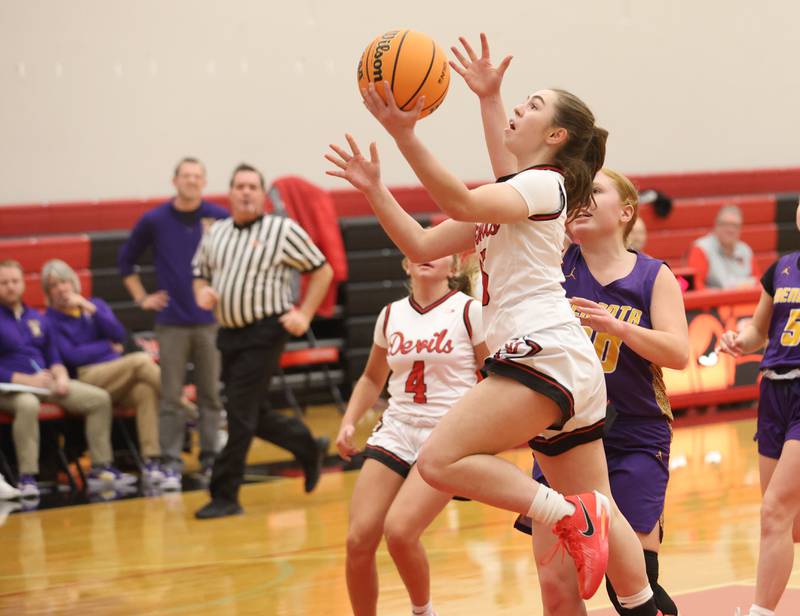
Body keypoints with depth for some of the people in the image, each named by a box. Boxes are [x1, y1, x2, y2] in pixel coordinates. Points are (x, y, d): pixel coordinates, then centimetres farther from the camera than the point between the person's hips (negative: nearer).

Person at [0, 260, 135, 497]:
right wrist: (27, 380, -17)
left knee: (100, 398, -5)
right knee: (28, 405, -42)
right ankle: (27, 478, -38)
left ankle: (100, 469, 0)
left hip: (46, 382, 7)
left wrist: (60, 376, -1)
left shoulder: (37, 318, 19)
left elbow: (54, 357, 22)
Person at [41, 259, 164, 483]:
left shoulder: (95, 304, 20)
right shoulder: (49, 320, 7)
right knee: (141, 360, -28)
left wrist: (91, 309, -3)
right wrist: (109, 346, 4)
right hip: (86, 379, -4)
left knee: (146, 391, -32)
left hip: (119, 377, 4)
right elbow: (72, 355, -5)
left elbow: (120, 335, 5)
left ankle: (151, 460, -39)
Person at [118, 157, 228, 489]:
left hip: (210, 320, 0)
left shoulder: (219, 218, -1)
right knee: (171, 398, 0)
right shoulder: (154, 221, 1)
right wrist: (141, 297, 8)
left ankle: (212, 460, 14)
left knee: (211, 395, 5)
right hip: (172, 322, 0)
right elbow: (126, 259, 14)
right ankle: (171, 465, 4)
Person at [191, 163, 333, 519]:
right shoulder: (215, 233, 10)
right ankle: (309, 449, 36)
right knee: (255, 414, 12)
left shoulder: (283, 230, -5)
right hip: (229, 333, 6)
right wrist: (202, 292, -2)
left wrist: (304, 314, -6)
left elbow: (322, 270, 1)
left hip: (264, 333, -6)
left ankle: (225, 496, 0)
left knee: (241, 414, -7)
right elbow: (200, 273, 21)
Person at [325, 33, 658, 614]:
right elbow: (424, 247, 19)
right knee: (600, 513, 13)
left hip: (545, 352, -10)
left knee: (441, 461, -20)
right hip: (572, 369, 10)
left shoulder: (546, 182, -3)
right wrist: (375, 189, 11)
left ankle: (572, 517, -20)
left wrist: (405, 134, -29)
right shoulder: (510, 194, 25)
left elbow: (462, 203, -22)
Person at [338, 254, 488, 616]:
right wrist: (349, 422, 10)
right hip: (395, 433, 5)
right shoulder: (391, 315, 11)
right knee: (359, 540, -10)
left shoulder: (469, 311, -3)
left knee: (399, 531, -22)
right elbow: (372, 379, 25)